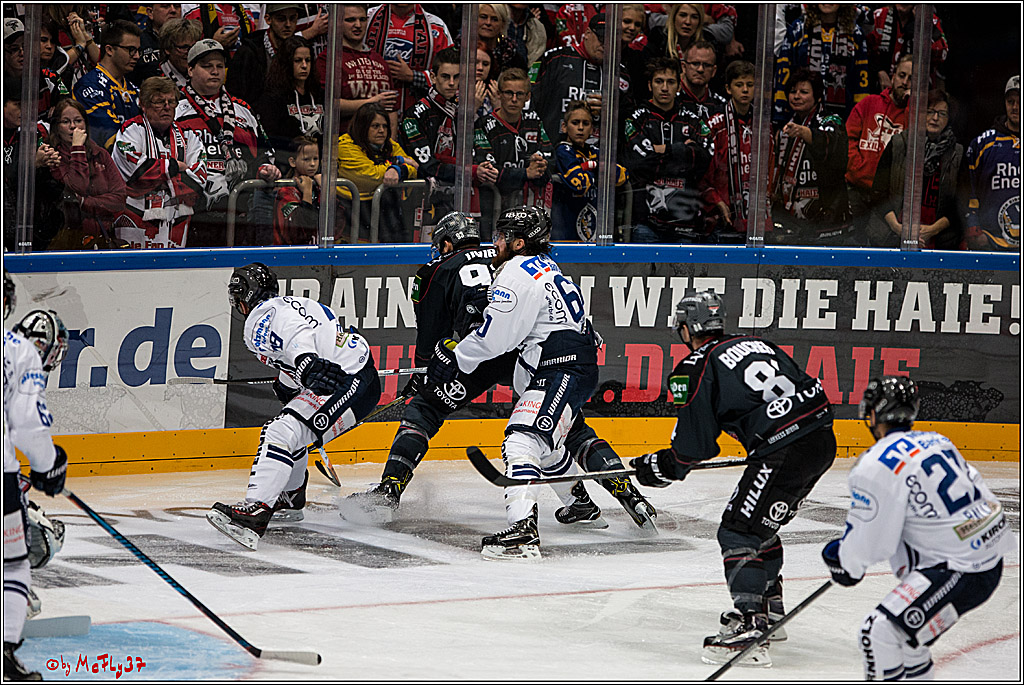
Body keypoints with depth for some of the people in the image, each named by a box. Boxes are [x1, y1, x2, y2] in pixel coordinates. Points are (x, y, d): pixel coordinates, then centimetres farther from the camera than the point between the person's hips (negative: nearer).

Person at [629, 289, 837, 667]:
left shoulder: (694, 369, 0)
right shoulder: (756, 343, 22)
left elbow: (695, 444, 0)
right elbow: (806, 386, 25)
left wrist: (661, 467, 18)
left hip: (784, 449, -8)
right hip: (823, 439, 8)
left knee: (739, 531, -4)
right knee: (762, 524, 24)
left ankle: (749, 627, -16)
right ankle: (769, 611, 34)